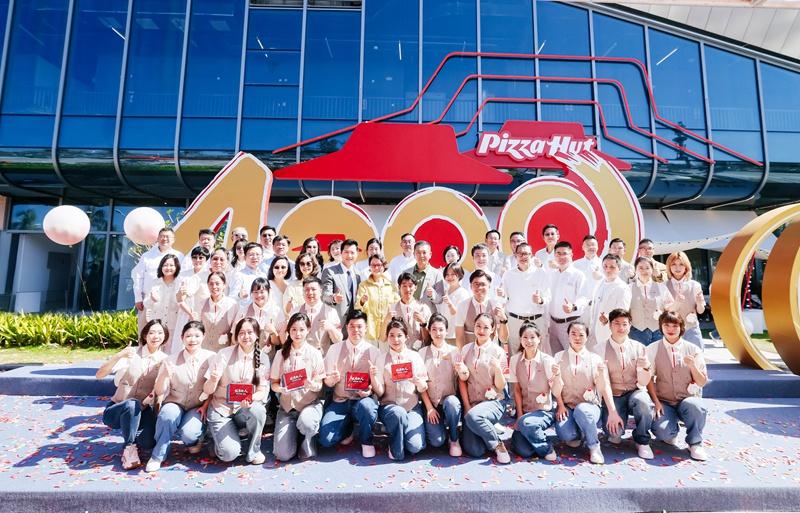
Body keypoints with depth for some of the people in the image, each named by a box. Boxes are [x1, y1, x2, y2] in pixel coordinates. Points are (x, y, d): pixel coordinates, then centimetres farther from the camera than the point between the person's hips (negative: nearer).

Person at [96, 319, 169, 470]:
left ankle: (132, 438, 8)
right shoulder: (131, 353, -9)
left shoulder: (164, 360, -3)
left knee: (148, 442, -28)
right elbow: (99, 375, -17)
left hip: (142, 412, 1)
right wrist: (119, 355, -33)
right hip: (116, 409, -1)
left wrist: (150, 399, -22)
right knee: (131, 404, -37)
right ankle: (129, 447, -15)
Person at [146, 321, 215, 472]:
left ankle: (195, 440, 10)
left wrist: (206, 405, -13)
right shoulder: (171, 361, -1)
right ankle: (157, 456, -11)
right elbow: (159, 392, -2)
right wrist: (164, 375, -21)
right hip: (175, 405, 1)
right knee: (168, 413, -33)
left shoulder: (211, 358, -5)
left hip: (198, 408, -1)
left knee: (188, 433, -29)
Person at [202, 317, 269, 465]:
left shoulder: (263, 358, -3)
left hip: (245, 410, 2)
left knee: (257, 410, -34)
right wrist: (213, 380, -30)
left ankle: (253, 451, -7)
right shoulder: (224, 354, -8)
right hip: (221, 409, -2)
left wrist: (251, 399, -27)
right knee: (230, 453, -22)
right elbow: (207, 390, -7)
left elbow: (262, 390, -4)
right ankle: (219, 437, 14)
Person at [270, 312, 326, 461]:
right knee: (283, 454, -14)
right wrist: (280, 388, -17)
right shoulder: (281, 354, 4)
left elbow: (320, 385, -1)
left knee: (306, 422, -38)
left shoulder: (314, 353, -2)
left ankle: (308, 446, -1)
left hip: (310, 402, -2)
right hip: (287, 405, 2)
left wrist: (313, 386, -24)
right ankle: (292, 431, 21)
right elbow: (274, 383, 6)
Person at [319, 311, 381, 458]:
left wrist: (371, 389, -24)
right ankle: (347, 428, 17)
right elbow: (327, 382, 4)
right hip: (340, 402, 1)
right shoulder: (335, 349, 1)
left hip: (363, 400, -1)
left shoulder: (373, 351, -2)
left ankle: (366, 441, -4)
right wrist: (332, 379, -19)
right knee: (325, 440, -20)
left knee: (367, 406, -37)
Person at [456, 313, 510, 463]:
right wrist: (467, 406, -3)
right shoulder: (466, 350, 6)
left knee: (473, 416, -36)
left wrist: (498, 369, -23)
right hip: (471, 403, 3)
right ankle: (487, 429, 17)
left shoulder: (498, 352, -3)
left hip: (493, 402, -2)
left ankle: (498, 445, -9)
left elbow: (500, 386, -4)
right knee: (474, 451, -16)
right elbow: (462, 381, 8)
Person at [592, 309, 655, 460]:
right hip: (612, 396, -1)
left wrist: (643, 368, -22)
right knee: (614, 432, -25)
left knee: (643, 402, -34)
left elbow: (644, 382, 0)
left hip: (634, 392, 1)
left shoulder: (638, 347, 1)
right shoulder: (600, 349, -3)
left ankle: (642, 442, -6)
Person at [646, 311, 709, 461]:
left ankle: (695, 443, -7)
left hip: (688, 399, 1)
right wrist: (656, 402, -11)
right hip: (664, 402, -1)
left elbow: (702, 383, 2)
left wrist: (692, 366, -16)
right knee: (662, 431, -28)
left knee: (696, 406, -36)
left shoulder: (693, 350, 2)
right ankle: (671, 434, 13)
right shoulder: (653, 349, -1)